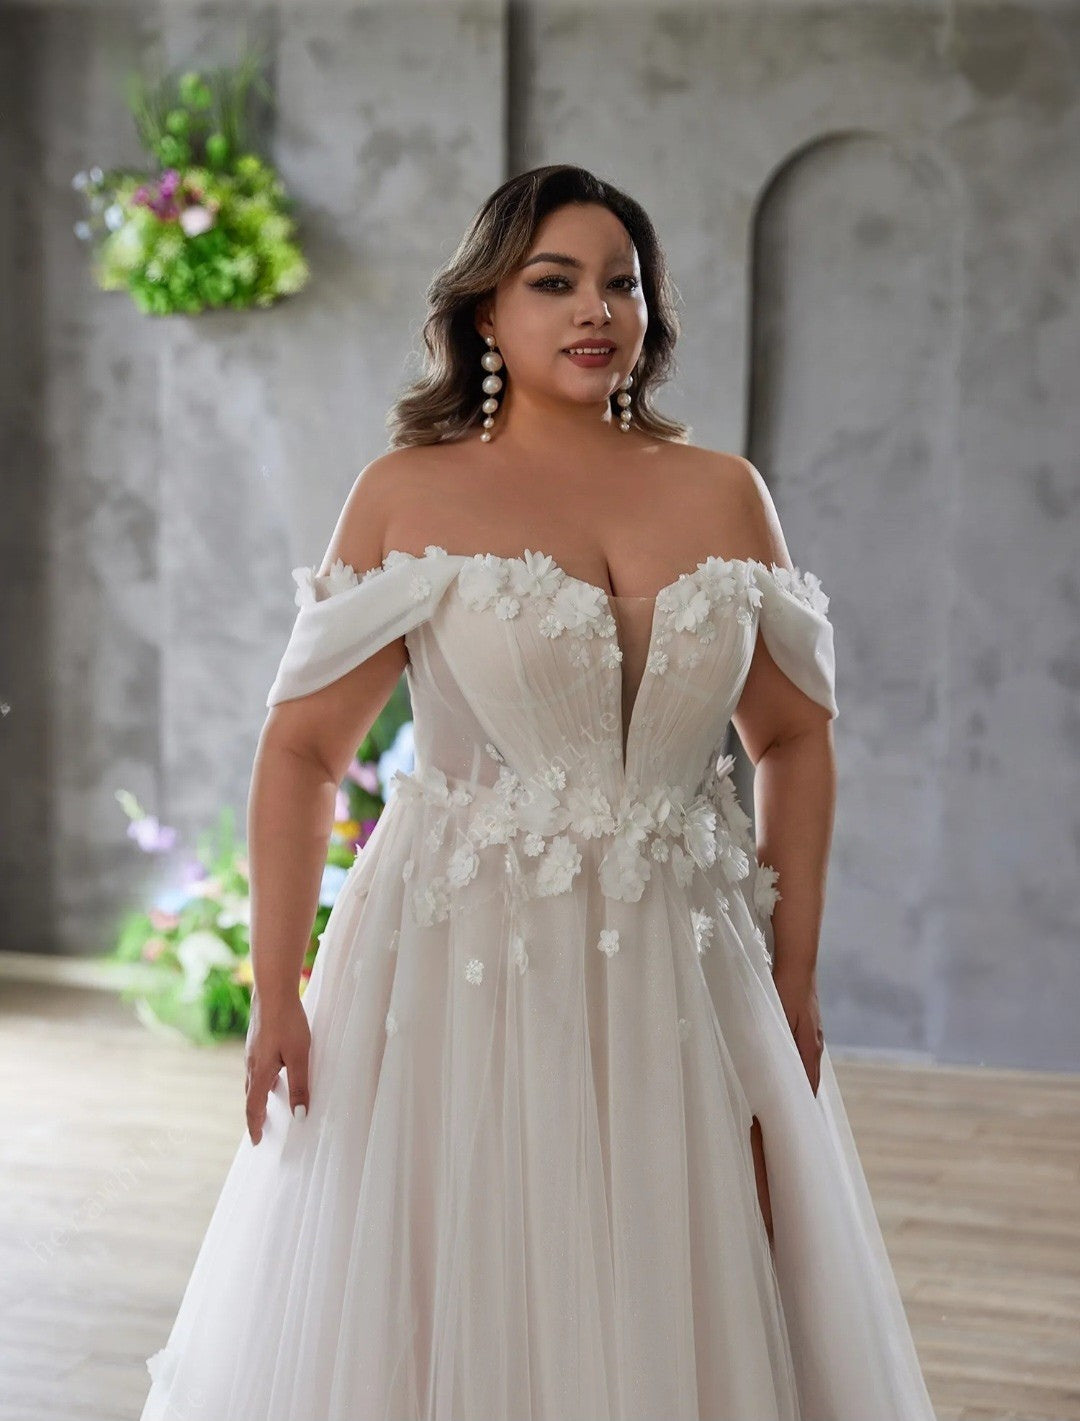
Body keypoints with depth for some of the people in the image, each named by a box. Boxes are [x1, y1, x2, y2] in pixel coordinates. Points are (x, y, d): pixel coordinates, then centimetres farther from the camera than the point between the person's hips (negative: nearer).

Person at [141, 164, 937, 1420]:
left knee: (678, 1316, 10)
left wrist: (794, 979, 6)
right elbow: (301, 749, -3)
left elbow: (794, 740, 11)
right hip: (464, 966, -2)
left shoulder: (724, 495, 6)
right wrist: (274, 995, -8)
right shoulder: (408, 493, -1)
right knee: (447, 1318, 6)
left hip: (683, 973, 3)